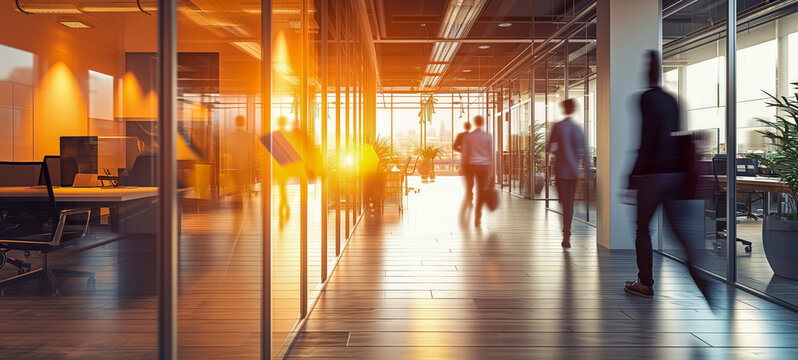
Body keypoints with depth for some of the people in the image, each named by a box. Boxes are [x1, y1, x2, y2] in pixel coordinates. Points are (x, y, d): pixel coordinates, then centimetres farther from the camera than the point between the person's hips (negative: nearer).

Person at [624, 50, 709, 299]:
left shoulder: (646, 99, -10)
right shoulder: (671, 99, 13)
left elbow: (646, 140, -17)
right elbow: (678, 136, 18)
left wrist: (633, 176, -14)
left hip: (654, 174, -7)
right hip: (677, 172, 7)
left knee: (642, 228, 7)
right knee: (681, 227, 7)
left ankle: (645, 283, 14)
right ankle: (701, 275, -7)